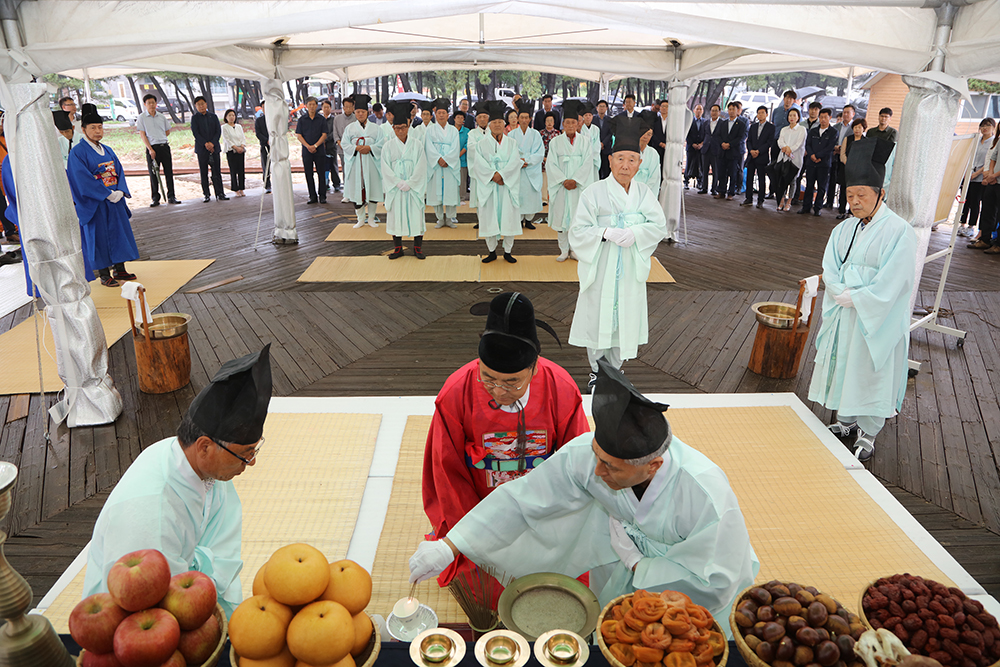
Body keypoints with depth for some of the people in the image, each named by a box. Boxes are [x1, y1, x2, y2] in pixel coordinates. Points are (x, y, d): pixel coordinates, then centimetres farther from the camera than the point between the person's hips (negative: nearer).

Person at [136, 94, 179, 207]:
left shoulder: (162, 117, 10)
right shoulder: (142, 117, 1)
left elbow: (168, 131, 19)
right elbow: (142, 135, -3)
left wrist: (158, 138, 9)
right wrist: (150, 149, -12)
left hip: (164, 146, 3)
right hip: (152, 148, -3)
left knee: (169, 172, 2)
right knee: (153, 173, 0)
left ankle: (171, 197, 9)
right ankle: (155, 199, 6)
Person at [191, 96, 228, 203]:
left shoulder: (213, 117, 11)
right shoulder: (194, 118, 5)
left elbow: (218, 131, 3)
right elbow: (195, 133, -4)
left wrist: (212, 143, -11)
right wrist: (205, 144, -17)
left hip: (214, 147, 1)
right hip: (201, 149, -1)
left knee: (217, 172, -2)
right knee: (204, 173, 1)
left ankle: (220, 194, 2)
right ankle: (207, 195, 5)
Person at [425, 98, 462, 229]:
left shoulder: (453, 130, 11)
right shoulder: (430, 129, 9)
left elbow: (455, 148, 0)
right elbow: (429, 147, -3)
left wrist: (446, 159, -14)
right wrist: (439, 159, -17)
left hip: (451, 165, 1)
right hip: (435, 165, 0)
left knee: (451, 190, -3)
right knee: (436, 191, -1)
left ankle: (450, 218, 5)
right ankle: (440, 218, 6)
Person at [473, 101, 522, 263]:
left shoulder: (511, 143, 10)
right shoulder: (482, 143, 8)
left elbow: (514, 162, -4)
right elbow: (479, 163, -4)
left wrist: (500, 174, -17)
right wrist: (492, 176, -17)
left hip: (507, 185, 0)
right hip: (488, 186, 0)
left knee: (508, 216, -1)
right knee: (489, 217, 0)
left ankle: (508, 251, 8)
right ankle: (492, 252, 10)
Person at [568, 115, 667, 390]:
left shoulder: (644, 193, 3)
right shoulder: (594, 193, -7)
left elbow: (659, 226, -2)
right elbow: (578, 231, -10)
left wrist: (635, 233, -20)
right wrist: (606, 233, -24)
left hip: (630, 270, 3)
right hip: (600, 268, -3)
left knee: (624, 318, 10)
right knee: (598, 317, 5)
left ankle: (614, 369, 28)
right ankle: (597, 369, 24)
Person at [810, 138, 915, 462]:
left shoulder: (900, 233, -15)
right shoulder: (845, 229, 4)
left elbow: (889, 285, -19)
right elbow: (829, 271, 1)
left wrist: (851, 298, -16)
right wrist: (843, 295, -16)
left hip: (878, 320, -6)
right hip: (843, 315, 6)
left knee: (871, 374, 5)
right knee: (843, 367, 15)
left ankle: (867, 435, 20)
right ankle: (846, 423, 33)